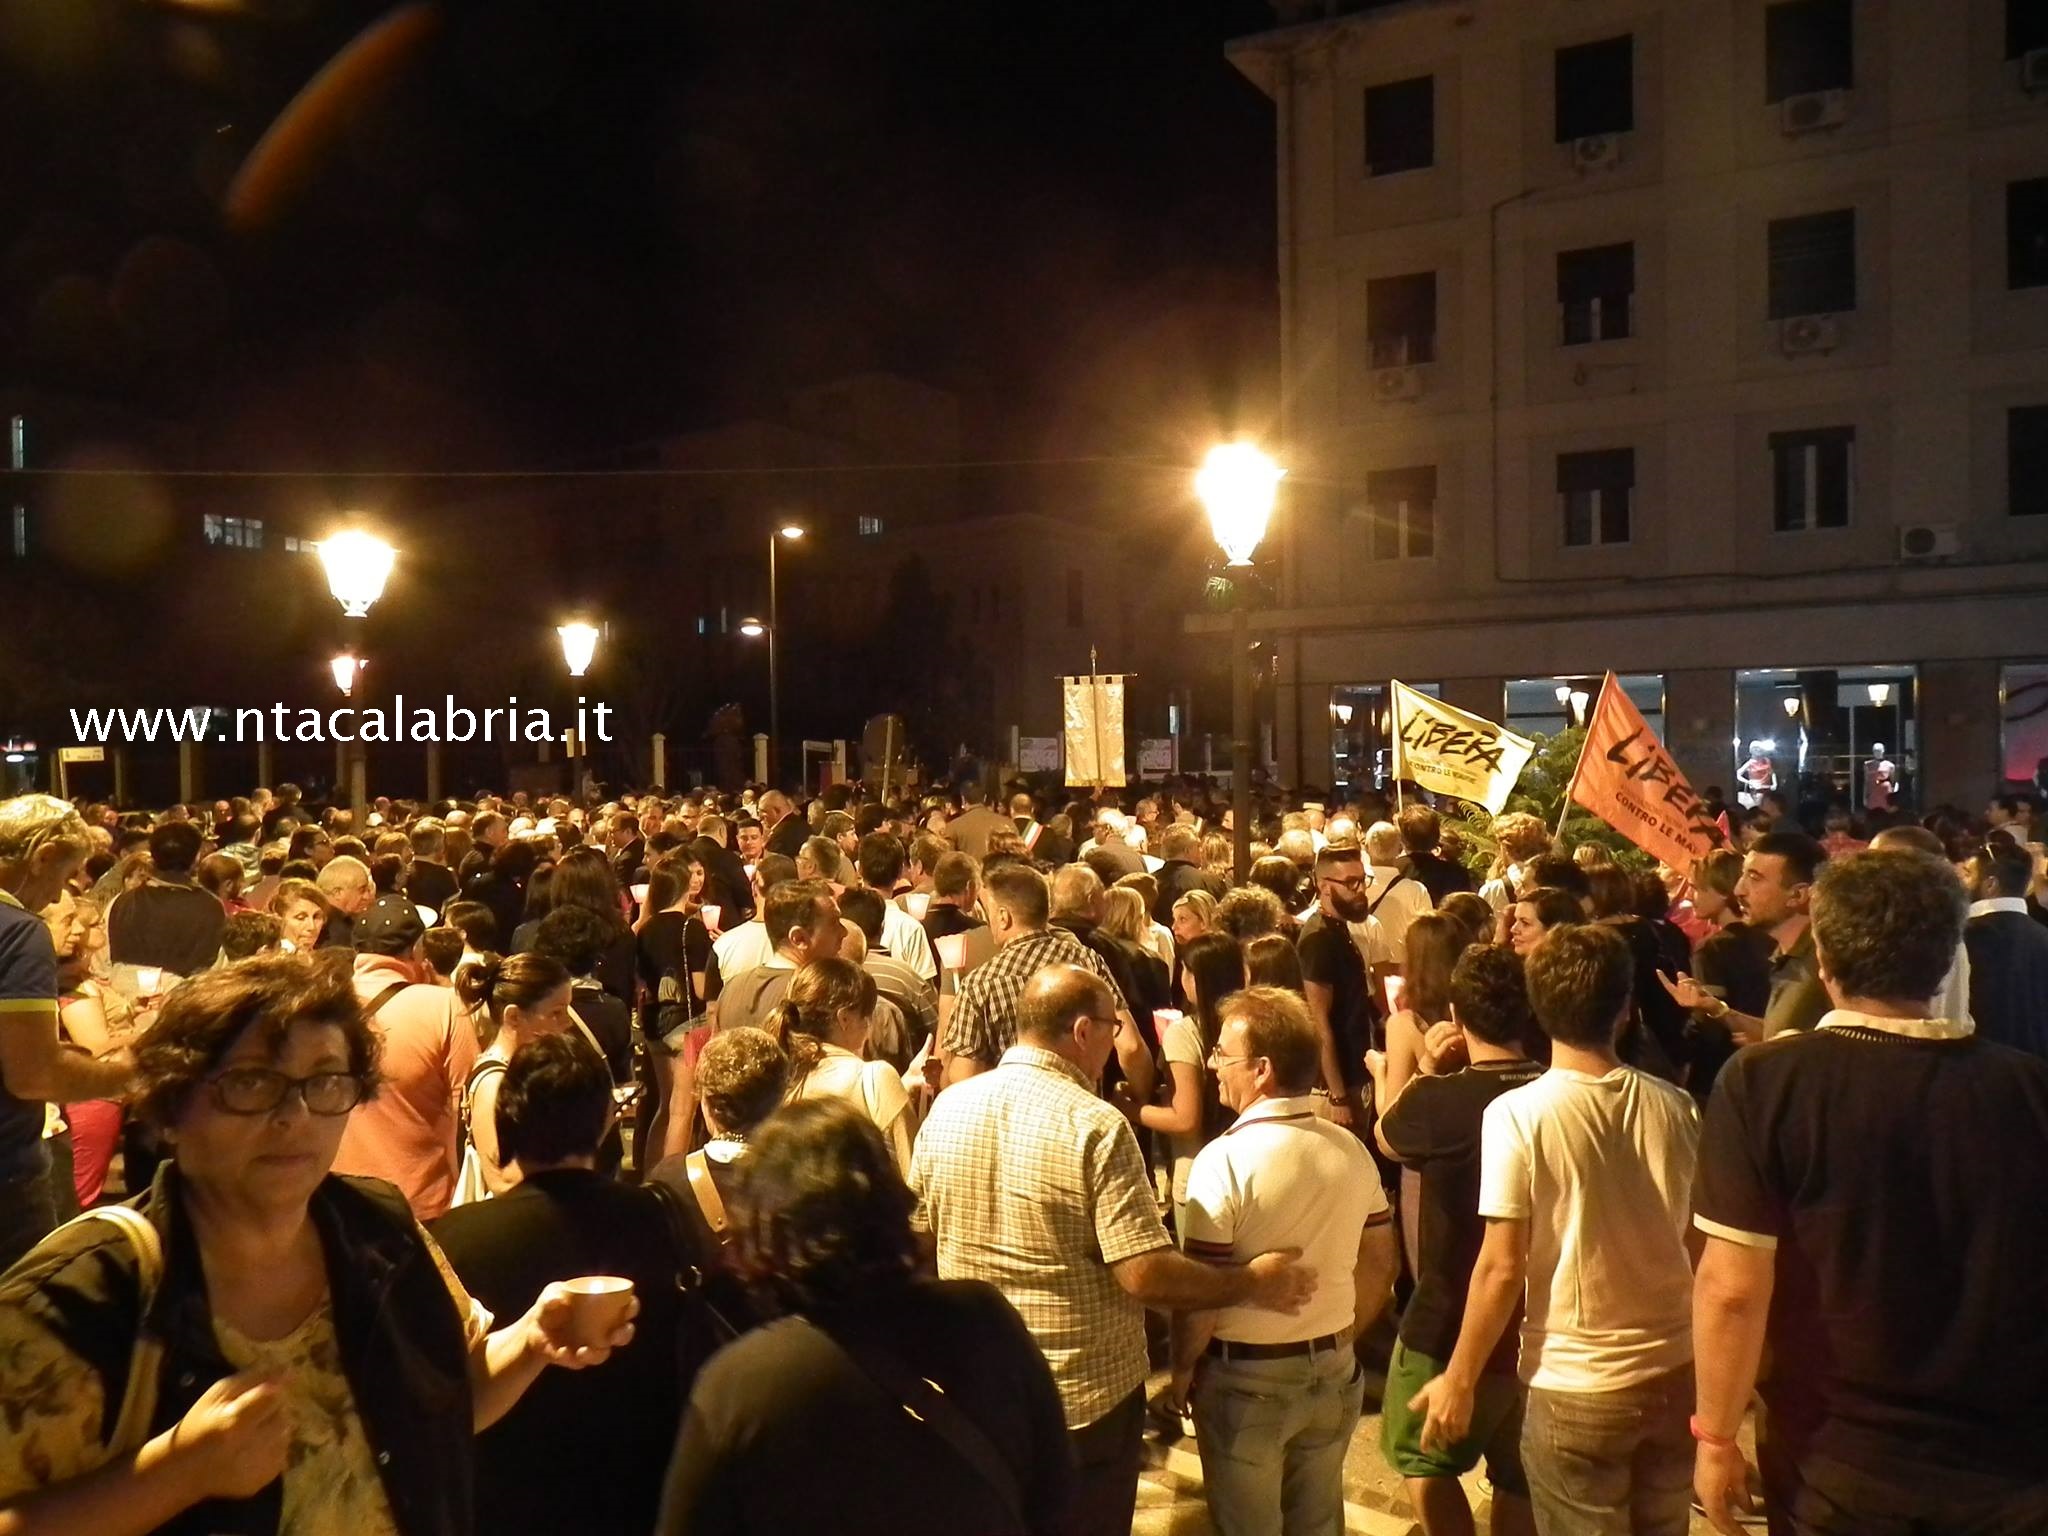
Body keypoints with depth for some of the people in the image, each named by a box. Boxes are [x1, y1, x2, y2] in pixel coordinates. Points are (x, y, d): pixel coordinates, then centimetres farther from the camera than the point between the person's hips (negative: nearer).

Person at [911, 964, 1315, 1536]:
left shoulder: (947, 1108, -5)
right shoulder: (1095, 1126, -22)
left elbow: (917, 1231, 6)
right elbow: (1146, 1276, -24)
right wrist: (1252, 1283, -10)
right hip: (1086, 1397, -4)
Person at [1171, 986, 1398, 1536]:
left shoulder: (1226, 1158, -21)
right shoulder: (1352, 1150, -2)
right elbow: (1380, 1267, 7)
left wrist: (1181, 1370, -3)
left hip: (1245, 1378, -5)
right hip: (1334, 1373, 5)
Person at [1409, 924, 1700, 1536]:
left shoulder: (1518, 1114, -16)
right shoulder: (1677, 1108, -4)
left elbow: (1502, 1267, -15)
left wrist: (1458, 1381, -4)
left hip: (1575, 1387, -4)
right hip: (1676, 1373, 4)